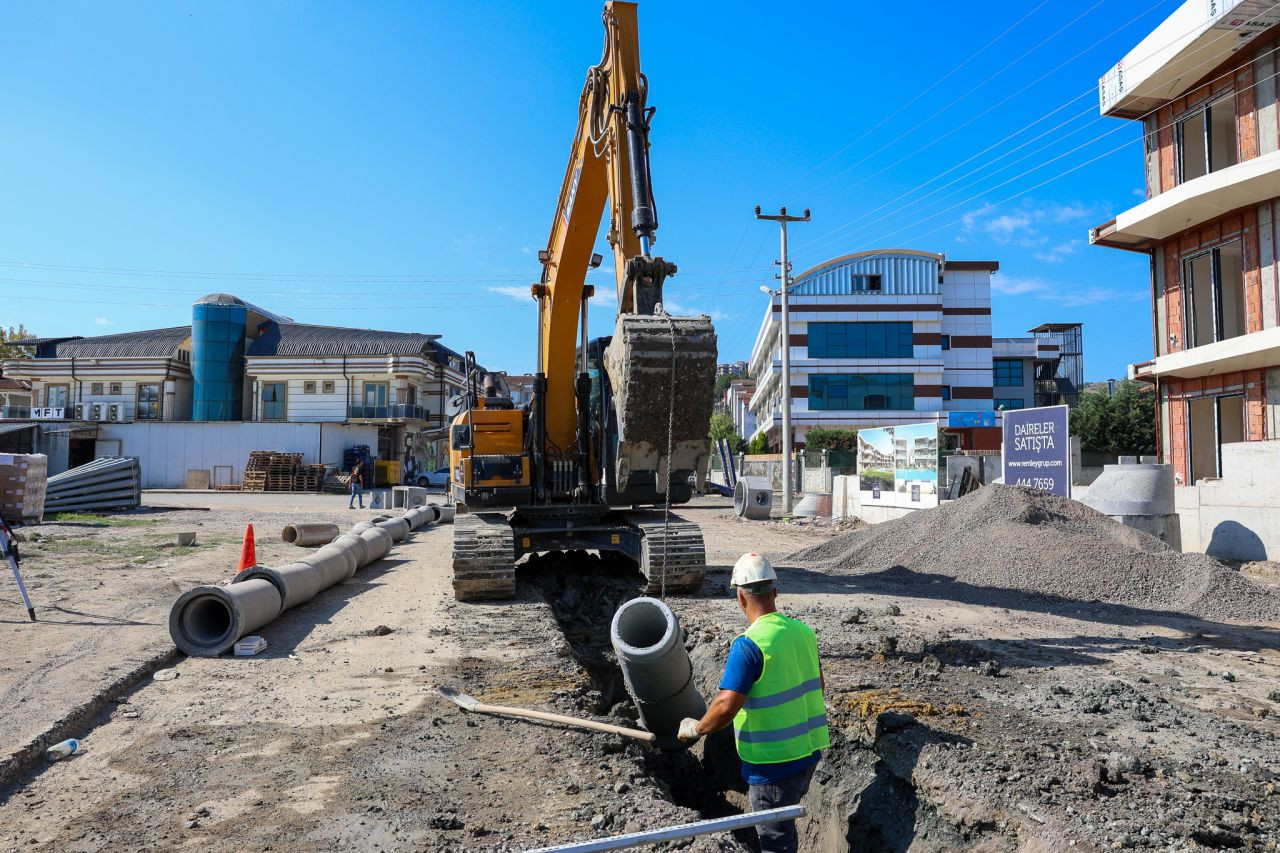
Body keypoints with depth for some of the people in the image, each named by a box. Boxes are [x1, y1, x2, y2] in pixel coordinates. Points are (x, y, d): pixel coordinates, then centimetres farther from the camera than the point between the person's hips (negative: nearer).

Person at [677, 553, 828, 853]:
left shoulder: (749, 645, -23)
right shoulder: (804, 631, -1)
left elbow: (727, 706, -26)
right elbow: (818, 684, 13)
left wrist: (694, 729, -10)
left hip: (774, 762, -7)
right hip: (809, 751, 7)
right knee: (785, 824, 26)